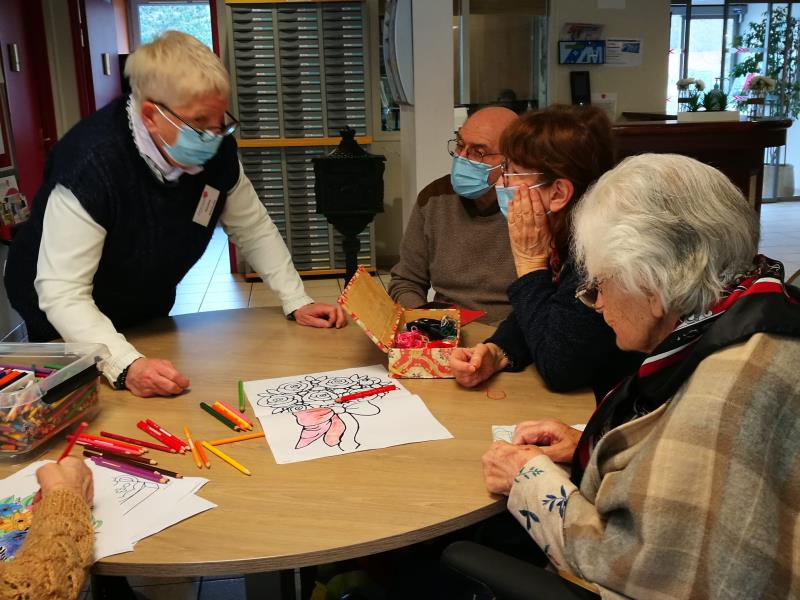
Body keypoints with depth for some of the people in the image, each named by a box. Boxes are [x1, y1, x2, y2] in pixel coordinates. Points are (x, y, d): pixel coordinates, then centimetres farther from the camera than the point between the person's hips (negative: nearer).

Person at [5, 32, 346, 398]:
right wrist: (126, 365, -51)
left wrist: (296, 302, -13)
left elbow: (255, 229, -5)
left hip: (148, 313, 5)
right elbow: (62, 292, -38)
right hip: (71, 328, -5)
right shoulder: (90, 164, -36)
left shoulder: (216, 149, -18)